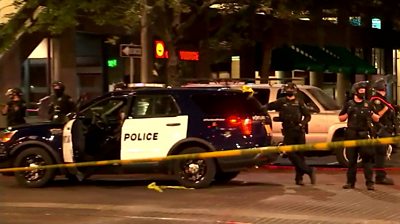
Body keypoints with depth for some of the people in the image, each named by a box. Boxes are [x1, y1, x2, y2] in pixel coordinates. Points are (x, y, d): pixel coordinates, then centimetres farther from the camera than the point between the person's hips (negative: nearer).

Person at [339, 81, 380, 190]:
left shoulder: (368, 104, 10)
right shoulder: (349, 104, 9)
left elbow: (377, 119, 10)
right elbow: (341, 119, 12)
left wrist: (371, 113, -10)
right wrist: (348, 113, -6)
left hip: (364, 135, -1)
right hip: (351, 135, 1)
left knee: (367, 159, -8)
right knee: (351, 160, 7)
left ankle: (369, 182, -9)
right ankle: (350, 182, 14)